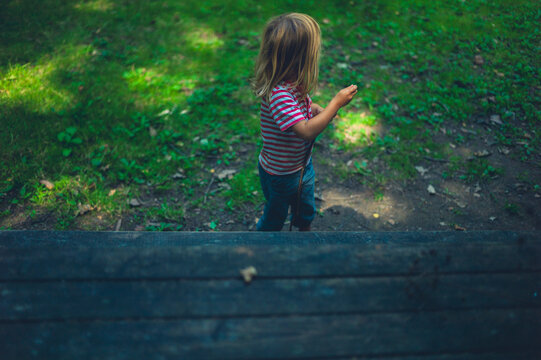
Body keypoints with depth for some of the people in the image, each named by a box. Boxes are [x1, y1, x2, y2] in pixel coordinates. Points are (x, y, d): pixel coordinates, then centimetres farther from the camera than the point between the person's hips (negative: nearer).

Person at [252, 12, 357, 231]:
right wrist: (337, 102, -34)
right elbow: (307, 131, -42)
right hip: (280, 174, -8)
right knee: (275, 218, 20)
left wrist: (317, 109, -7)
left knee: (306, 211, 29)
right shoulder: (278, 94, -39)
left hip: (302, 164, 8)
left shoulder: (294, 82, -9)